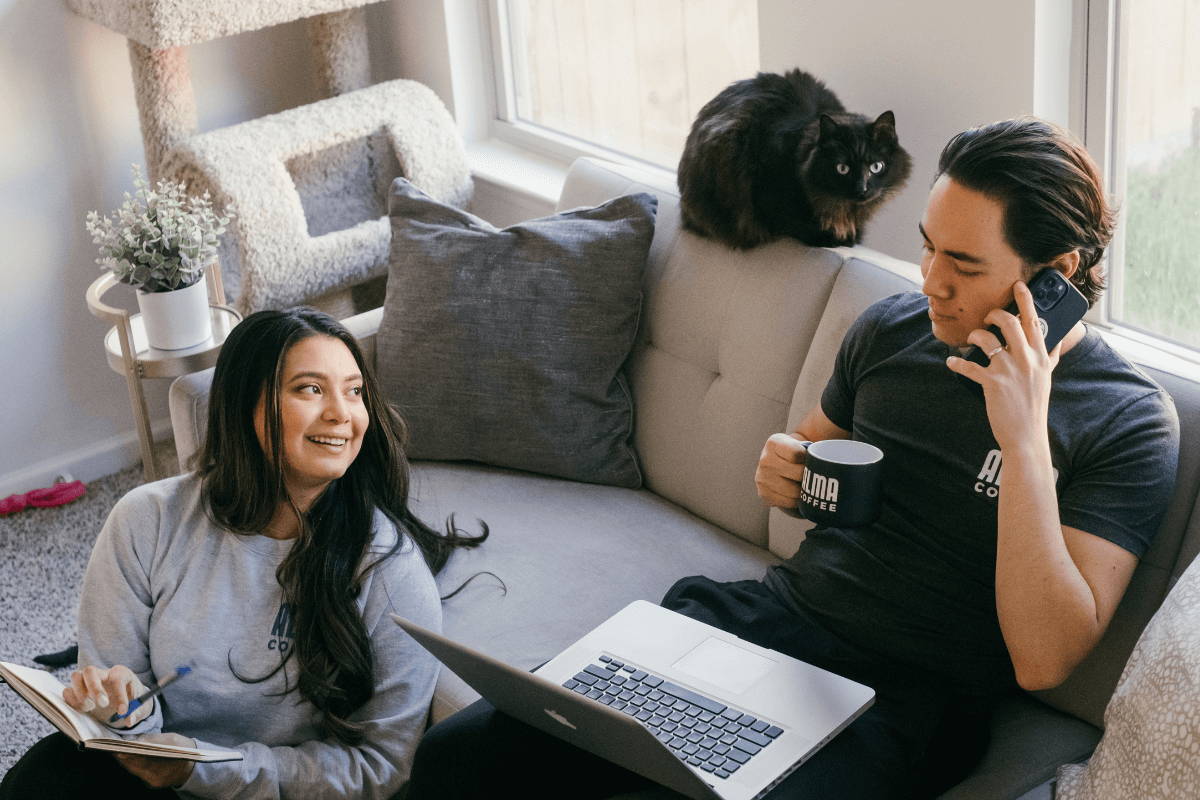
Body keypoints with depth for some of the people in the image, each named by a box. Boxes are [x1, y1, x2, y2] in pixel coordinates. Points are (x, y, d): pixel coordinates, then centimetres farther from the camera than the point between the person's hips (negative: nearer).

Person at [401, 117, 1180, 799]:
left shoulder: (1129, 422, -8)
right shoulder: (891, 328, 9)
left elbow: (1043, 659, -17)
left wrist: (1026, 441, -23)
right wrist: (787, 474, 3)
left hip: (904, 698, -5)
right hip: (777, 611, 5)